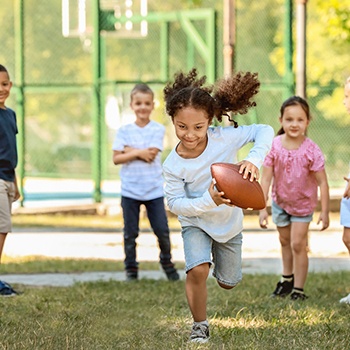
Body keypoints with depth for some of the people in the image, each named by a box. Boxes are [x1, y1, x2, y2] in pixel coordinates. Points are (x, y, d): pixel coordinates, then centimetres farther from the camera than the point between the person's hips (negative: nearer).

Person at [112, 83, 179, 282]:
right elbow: (116, 158, -6)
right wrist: (138, 153, -15)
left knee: (162, 230, 0)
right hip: (130, 190, 1)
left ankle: (167, 263, 21)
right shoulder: (124, 131, 2)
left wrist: (129, 150, -8)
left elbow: (151, 155, -13)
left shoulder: (158, 129, -2)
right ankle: (131, 269, 17)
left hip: (154, 189, -1)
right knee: (130, 233, 6)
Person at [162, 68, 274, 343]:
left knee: (228, 283, 18)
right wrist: (209, 201, -38)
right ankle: (200, 325, -4)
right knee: (197, 270, -28)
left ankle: (219, 253, 55)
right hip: (196, 223, -2)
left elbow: (264, 131, -21)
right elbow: (175, 203, -22)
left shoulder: (223, 138, -26)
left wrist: (254, 160, -39)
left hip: (229, 223, 2)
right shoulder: (173, 165, -26)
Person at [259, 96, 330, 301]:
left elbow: (322, 182, -19)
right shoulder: (274, 146, -21)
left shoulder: (311, 151, -26)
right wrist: (262, 208, -19)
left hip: (303, 203, -3)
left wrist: (325, 212, -18)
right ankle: (287, 279, 41)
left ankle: (298, 289, 6)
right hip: (280, 201, 3)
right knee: (285, 241, 20)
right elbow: (266, 179, -17)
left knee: (298, 244, -6)